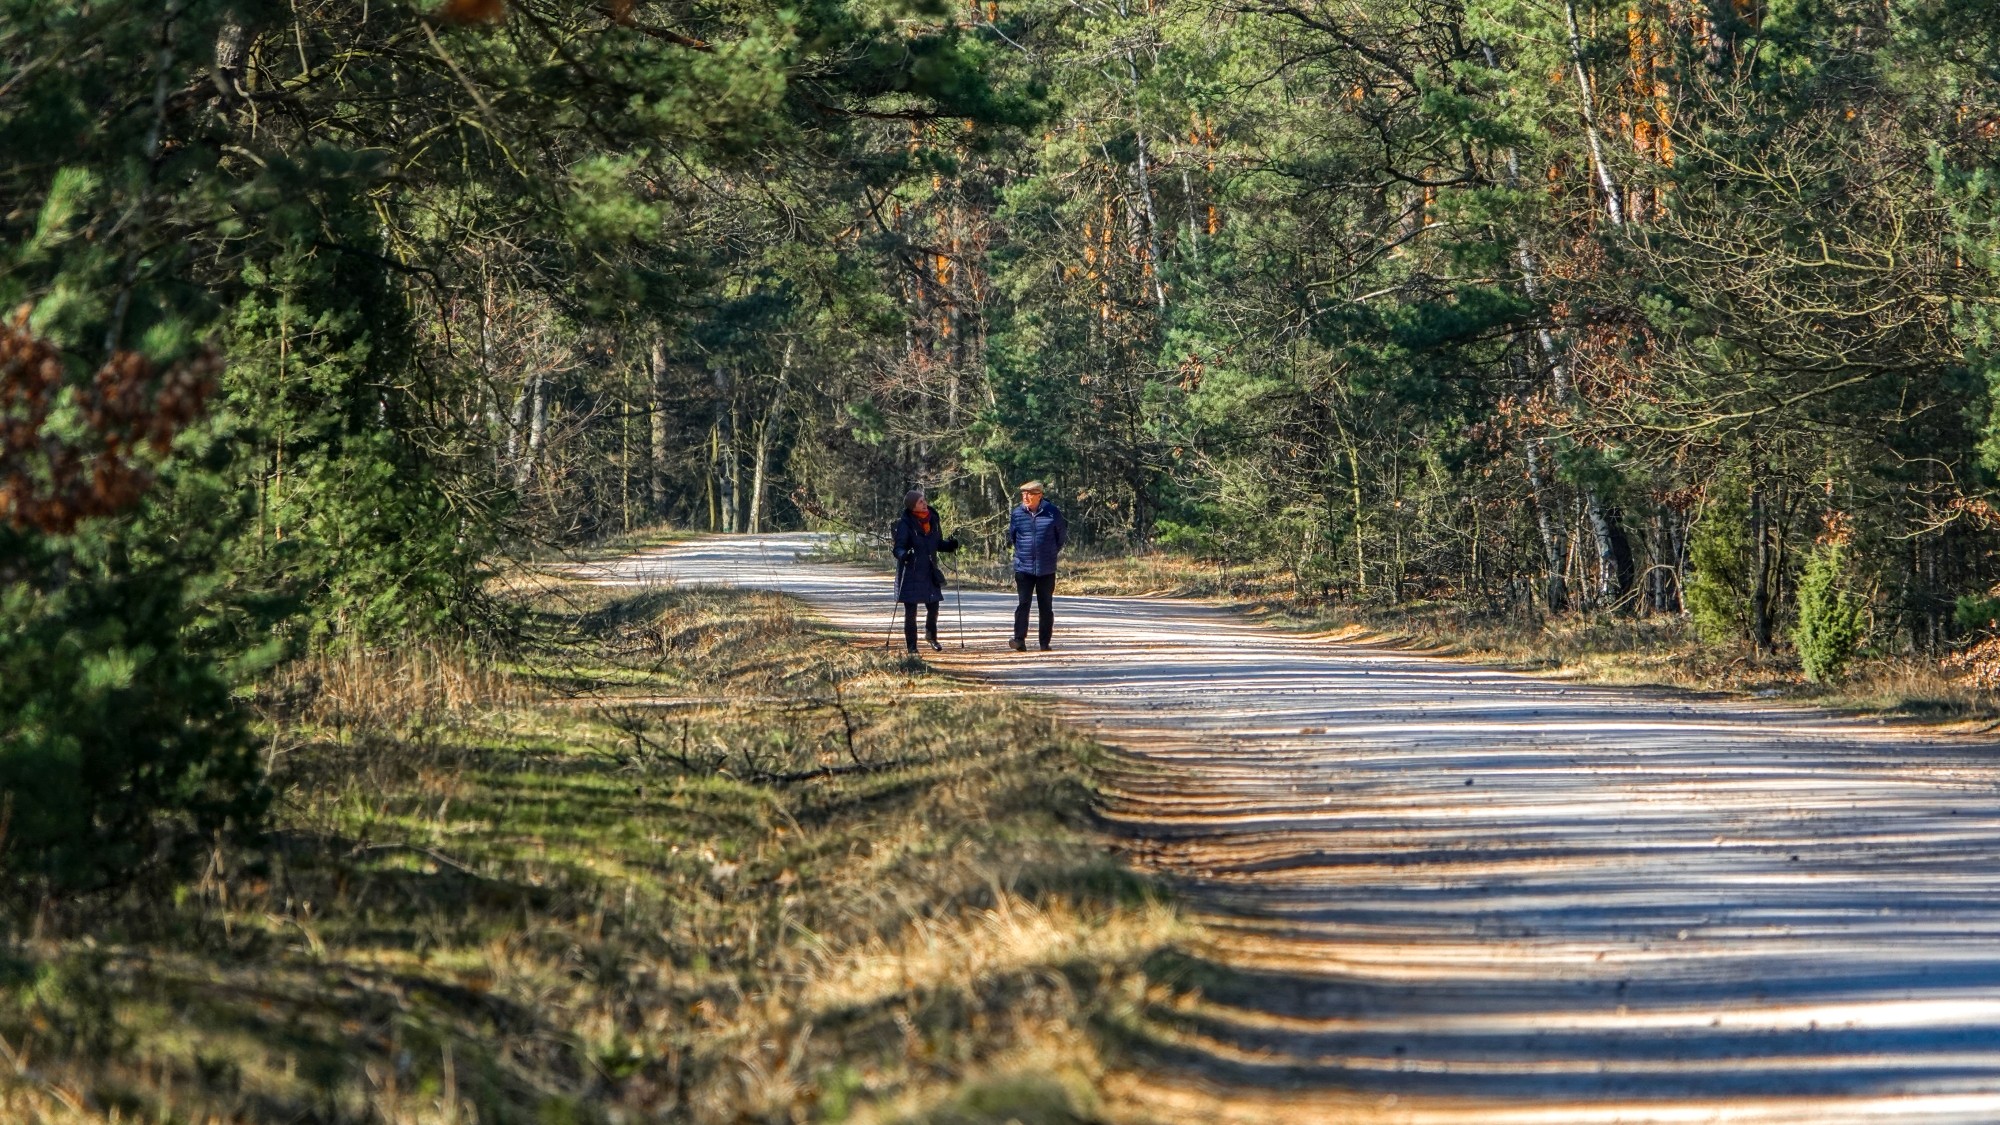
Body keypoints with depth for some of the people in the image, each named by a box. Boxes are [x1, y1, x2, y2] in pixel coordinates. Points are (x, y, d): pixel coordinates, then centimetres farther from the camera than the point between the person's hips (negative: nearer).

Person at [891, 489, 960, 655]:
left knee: (933, 607, 7)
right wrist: (903, 555, -38)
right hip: (910, 573, -5)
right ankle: (911, 646, 10)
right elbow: (898, 547, -16)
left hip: (929, 573, 5)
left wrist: (950, 545, -5)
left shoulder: (932, 520, 4)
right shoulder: (905, 524, -13)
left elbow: (938, 543, 15)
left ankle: (931, 635, 34)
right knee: (910, 610, 0)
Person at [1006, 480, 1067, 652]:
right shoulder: (1017, 514, 1)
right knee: (1023, 604, -9)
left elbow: (1062, 534, 9)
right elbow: (1010, 537, 15)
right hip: (1024, 568, 0)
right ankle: (1020, 640, -12)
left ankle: (1045, 643, 10)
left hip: (1046, 568, 0)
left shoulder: (1053, 513, -4)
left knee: (1046, 607, 5)